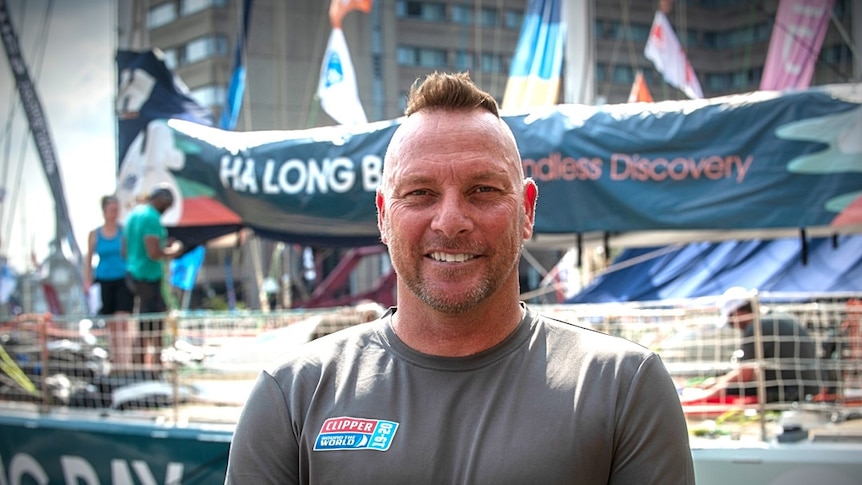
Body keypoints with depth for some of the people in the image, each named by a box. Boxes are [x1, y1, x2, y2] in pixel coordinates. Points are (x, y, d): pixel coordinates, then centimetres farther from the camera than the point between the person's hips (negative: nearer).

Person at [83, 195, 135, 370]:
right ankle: (115, 361, 15)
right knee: (110, 323, 7)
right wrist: (87, 282, 4)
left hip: (123, 280, -2)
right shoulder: (94, 234, 5)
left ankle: (125, 362, -14)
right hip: (104, 281, 2)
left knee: (122, 322, -11)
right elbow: (89, 259, 11)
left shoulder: (125, 231, 1)